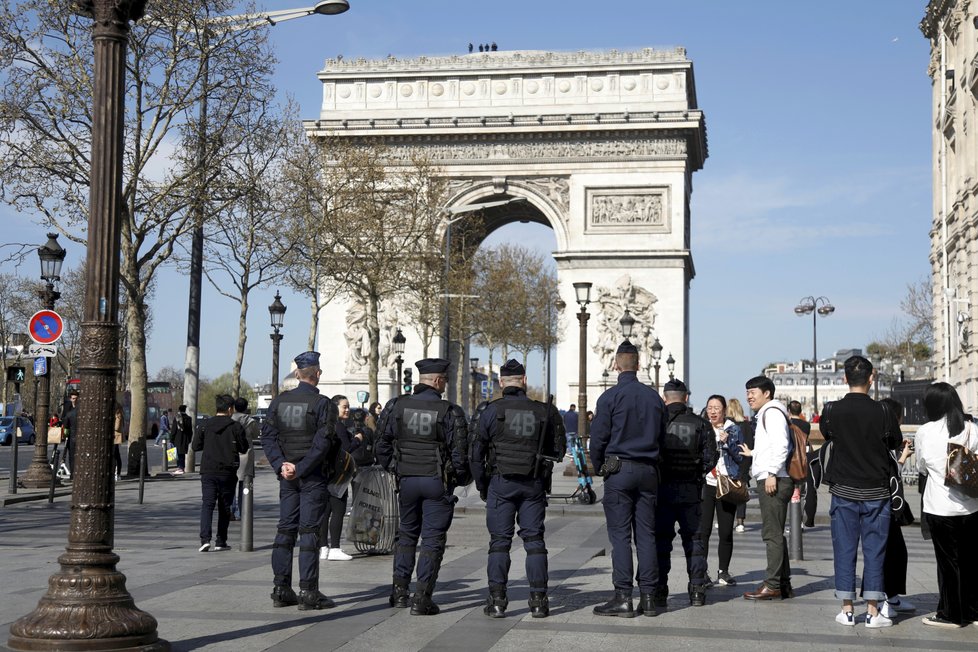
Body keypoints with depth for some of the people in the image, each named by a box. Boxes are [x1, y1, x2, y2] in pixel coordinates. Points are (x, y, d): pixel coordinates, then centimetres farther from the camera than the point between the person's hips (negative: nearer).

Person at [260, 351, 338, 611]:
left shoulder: (279, 401, 7)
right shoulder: (322, 404, -8)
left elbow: (267, 435, 1)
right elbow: (323, 441, -16)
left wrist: (281, 465, -6)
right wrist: (301, 469, -14)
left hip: (287, 476, 5)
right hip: (312, 475, -5)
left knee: (286, 529, 10)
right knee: (309, 531, -3)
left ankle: (281, 589, 10)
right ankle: (308, 592, -4)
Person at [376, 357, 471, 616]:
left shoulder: (396, 406, -1)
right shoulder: (449, 412, -11)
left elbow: (382, 444, 4)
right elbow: (459, 452, -8)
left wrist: (392, 468, 19)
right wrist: (461, 478, 8)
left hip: (407, 479, 3)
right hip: (437, 482, -3)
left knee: (407, 533, 19)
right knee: (433, 539, 3)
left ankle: (399, 591, 17)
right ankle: (422, 598, 0)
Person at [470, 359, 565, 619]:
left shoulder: (492, 411, -5)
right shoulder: (543, 411, 2)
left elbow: (476, 453, -2)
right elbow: (558, 448, 10)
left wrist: (482, 486, 8)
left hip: (501, 483, -2)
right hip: (534, 484, 2)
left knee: (500, 541, 3)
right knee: (534, 539, 7)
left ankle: (497, 600, 0)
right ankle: (538, 600, 6)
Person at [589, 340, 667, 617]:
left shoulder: (610, 397, -7)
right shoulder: (654, 397, 8)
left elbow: (598, 438, -6)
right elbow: (662, 436, 13)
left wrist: (600, 467, 10)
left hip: (619, 471, -4)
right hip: (648, 472, 5)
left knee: (620, 535, -4)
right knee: (646, 534, 6)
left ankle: (623, 597, -6)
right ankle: (648, 597, 6)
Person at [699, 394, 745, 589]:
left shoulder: (734, 429, 7)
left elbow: (740, 457, 3)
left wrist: (728, 442, -11)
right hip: (706, 483, 0)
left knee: (726, 531, 1)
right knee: (703, 530, -6)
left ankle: (723, 571, 13)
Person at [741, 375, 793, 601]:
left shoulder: (772, 412, -9)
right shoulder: (765, 414, 23)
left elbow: (781, 445, -20)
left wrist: (772, 473, -24)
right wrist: (753, 454, 38)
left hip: (773, 481, -11)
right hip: (769, 481, 11)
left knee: (772, 533, -10)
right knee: (775, 533, 13)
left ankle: (772, 585, -9)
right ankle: (783, 584, 17)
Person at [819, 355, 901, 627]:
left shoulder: (832, 411, -7)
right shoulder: (883, 413, -10)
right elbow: (895, 442, 6)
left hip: (844, 492, 1)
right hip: (876, 492, -1)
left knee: (844, 550, 7)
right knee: (874, 551, 5)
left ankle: (847, 610, 10)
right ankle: (873, 611, 5)